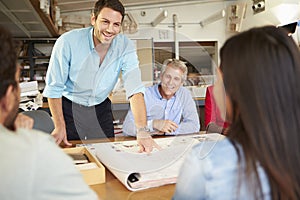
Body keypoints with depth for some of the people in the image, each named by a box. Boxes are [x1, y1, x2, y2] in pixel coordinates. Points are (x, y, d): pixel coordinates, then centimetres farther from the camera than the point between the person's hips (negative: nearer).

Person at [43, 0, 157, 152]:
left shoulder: (126, 47, -18)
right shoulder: (68, 42, -24)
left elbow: (135, 89, -27)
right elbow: (54, 87, -15)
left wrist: (142, 131, -37)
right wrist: (60, 127, -15)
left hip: (101, 108, 2)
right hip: (70, 107, -2)